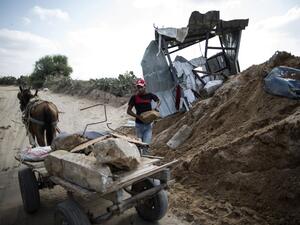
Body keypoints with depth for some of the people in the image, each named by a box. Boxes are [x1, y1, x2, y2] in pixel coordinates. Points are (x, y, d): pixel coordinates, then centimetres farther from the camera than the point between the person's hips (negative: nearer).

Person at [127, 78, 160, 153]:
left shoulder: (150, 95, 0)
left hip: (148, 124, 0)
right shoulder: (134, 97, -4)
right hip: (139, 124, 0)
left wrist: (157, 107, -3)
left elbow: (158, 101, 19)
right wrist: (138, 116, -16)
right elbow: (128, 111, -2)